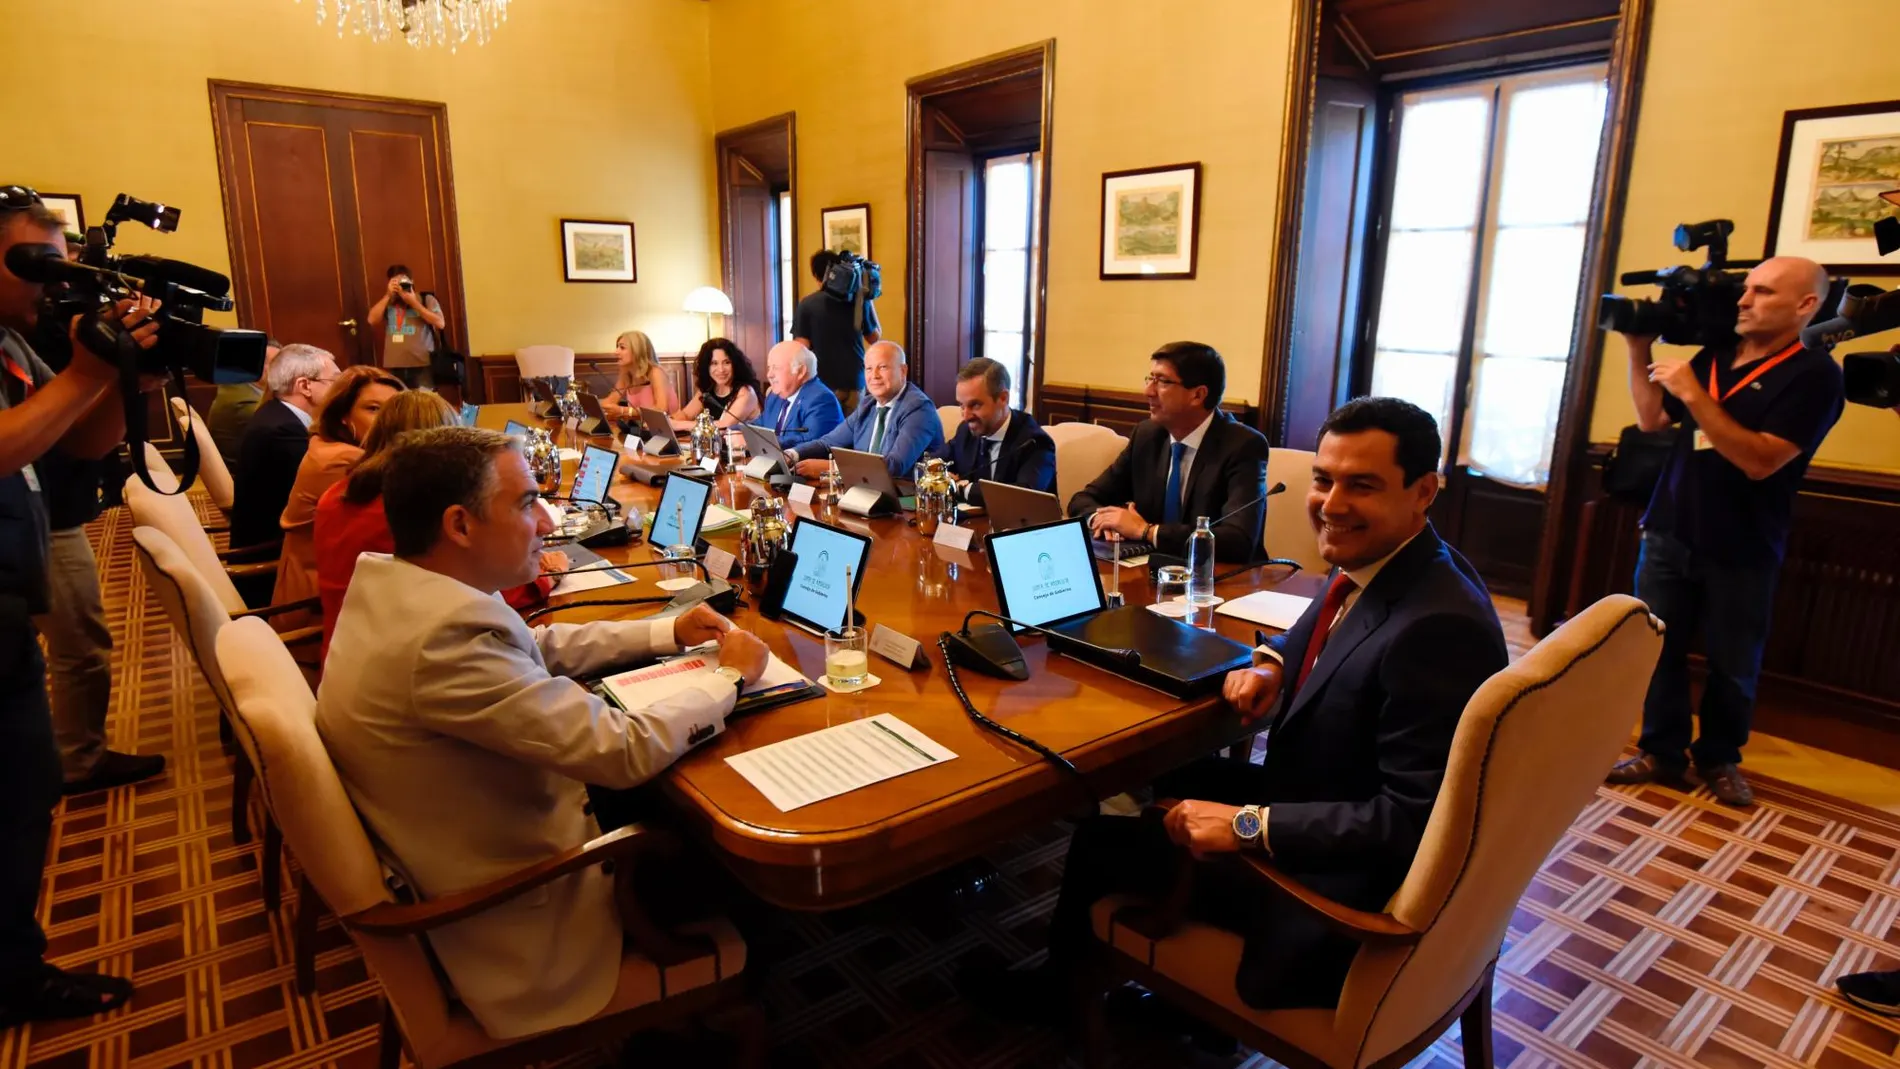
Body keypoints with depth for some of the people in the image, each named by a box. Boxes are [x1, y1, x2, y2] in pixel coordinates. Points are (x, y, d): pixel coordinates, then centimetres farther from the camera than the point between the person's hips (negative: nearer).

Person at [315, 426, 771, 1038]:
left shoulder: (388, 579, -5)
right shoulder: (448, 631, -35)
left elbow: (534, 650, 8)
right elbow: (625, 752, -30)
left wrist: (667, 633, 3)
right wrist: (730, 679, -14)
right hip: (507, 910, -8)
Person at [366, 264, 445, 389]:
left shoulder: (426, 299, 6)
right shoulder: (387, 302, 17)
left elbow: (440, 323, -7)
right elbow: (372, 319, 2)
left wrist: (413, 302, -7)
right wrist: (388, 295, -1)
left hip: (421, 365, -3)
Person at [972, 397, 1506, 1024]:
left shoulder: (1438, 628, -31)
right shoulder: (1376, 570, -3)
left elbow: (1412, 821, -30)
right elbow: (1326, 639, 19)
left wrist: (1250, 825, -27)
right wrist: (1273, 661, -2)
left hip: (1342, 881, -9)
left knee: (1101, 840, 1)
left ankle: (1065, 987, 35)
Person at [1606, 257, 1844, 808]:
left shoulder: (1813, 375, -10)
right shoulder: (1713, 356, 9)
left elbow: (1759, 461, -21)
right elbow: (1651, 419, 13)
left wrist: (1694, 394, -25)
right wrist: (1639, 351, 3)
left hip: (1741, 552, -5)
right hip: (1668, 534, 5)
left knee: (1733, 665, 10)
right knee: (1658, 650, 7)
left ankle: (1719, 760, 27)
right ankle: (1661, 752, 19)